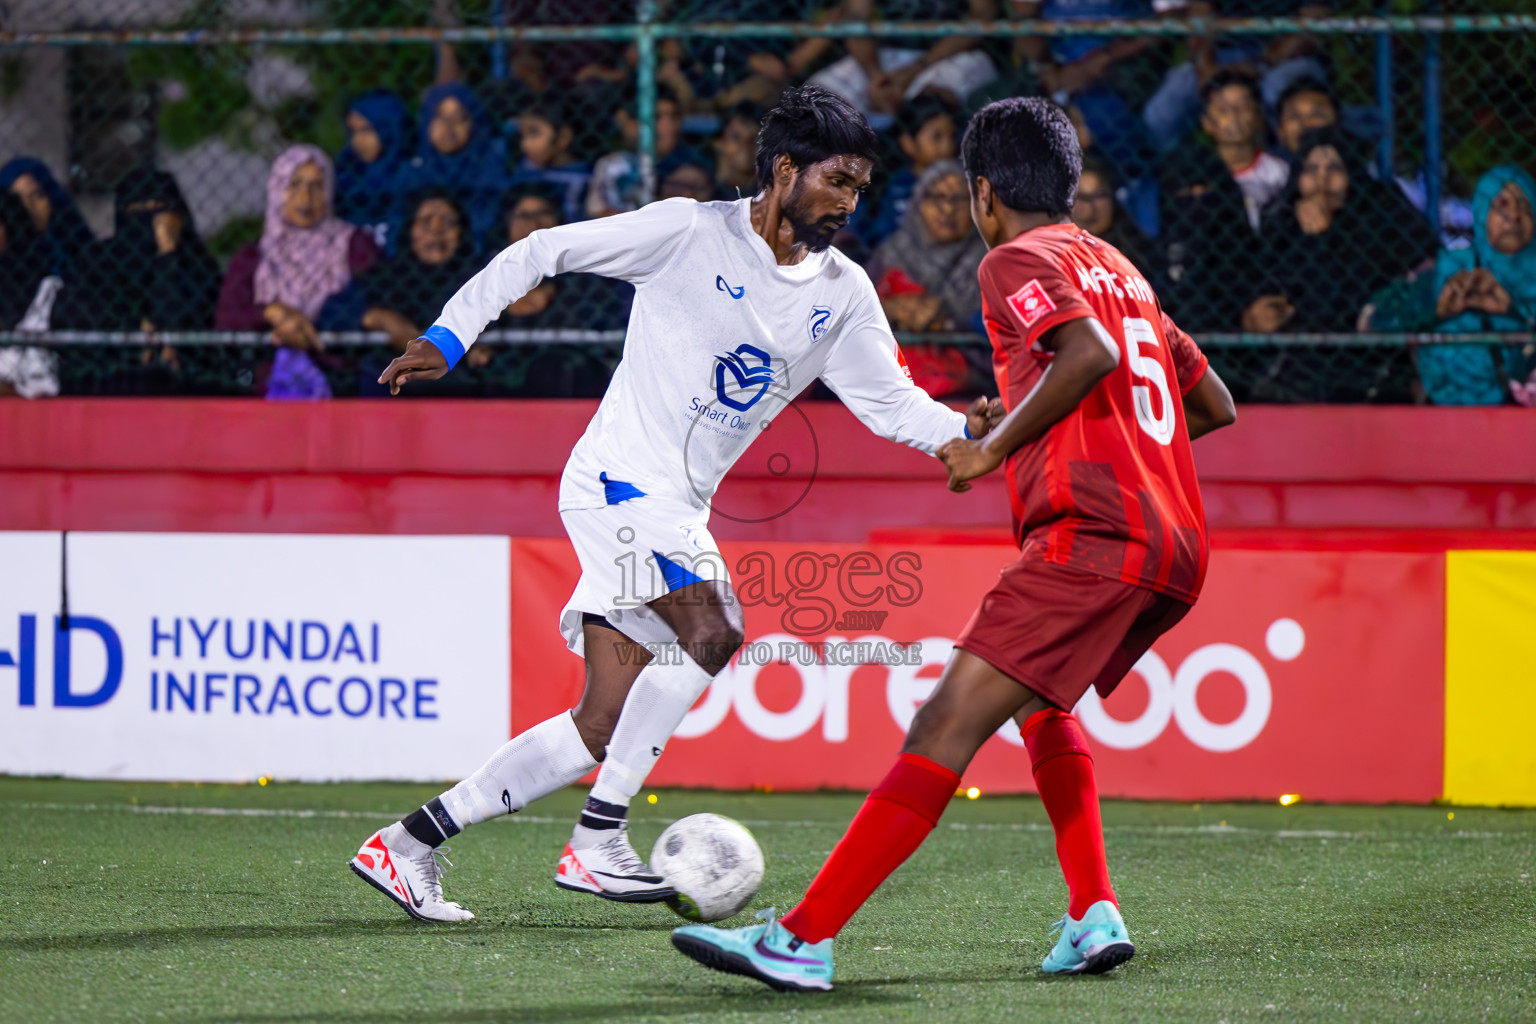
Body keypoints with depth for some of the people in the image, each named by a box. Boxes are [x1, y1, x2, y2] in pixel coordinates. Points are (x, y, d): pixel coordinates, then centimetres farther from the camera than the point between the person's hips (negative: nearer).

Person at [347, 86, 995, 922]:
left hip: (679, 509, 7)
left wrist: (969, 429, -10)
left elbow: (890, 403, 9)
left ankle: (407, 845, 8)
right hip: (620, 477, -7)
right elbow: (542, 251, -5)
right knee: (710, 633, -27)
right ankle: (598, 842, -20)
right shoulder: (689, 233, -10)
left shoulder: (841, 296, 7)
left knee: (604, 728, 1)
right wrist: (449, 335, -10)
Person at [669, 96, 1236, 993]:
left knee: (953, 719, -14)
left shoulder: (1019, 261, 1)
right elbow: (1216, 405, 29)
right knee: (1040, 700, 30)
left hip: (1092, 536, -9)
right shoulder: (1119, 269, 26)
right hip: (1179, 550, 9)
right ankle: (1095, 918, 17)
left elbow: (1089, 352, -19)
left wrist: (997, 448, -11)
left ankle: (805, 939, -21)